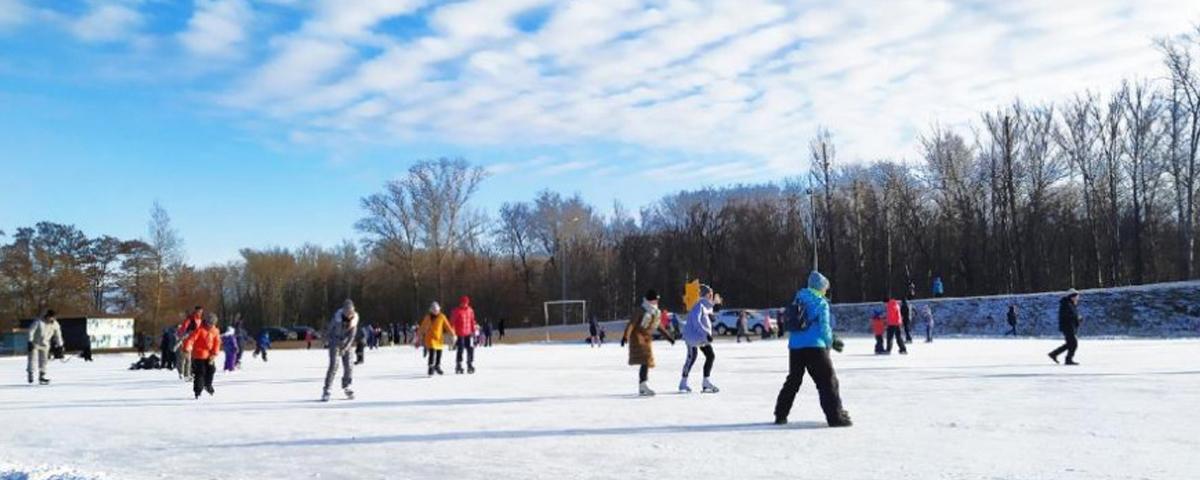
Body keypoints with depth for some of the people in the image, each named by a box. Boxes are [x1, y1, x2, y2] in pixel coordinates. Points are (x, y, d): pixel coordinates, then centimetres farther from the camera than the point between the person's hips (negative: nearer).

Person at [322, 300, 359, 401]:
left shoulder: (354, 318, -12)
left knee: (348, 365, 1)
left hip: (346, 344, 4)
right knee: (334, 365, -16)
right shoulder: (337, 317, -22)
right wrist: (327, 342, 4)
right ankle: (326, 390, -12)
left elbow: (352, 335, -10)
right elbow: (329, 329, -7)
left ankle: (346, 387, 23)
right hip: (335, 343, -4)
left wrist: (345, 348, -16)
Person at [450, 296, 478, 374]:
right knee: (460, 350, -5)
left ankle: (470, 365, 11)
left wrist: (474, 330, 15)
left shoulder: (470, 310, 9)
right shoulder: (456, 311, -6)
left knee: (470, 349, 1)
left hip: (468, 334, 4)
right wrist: (452, 333, -10)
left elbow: (472, 321, 17)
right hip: (460, 334, -4)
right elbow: (452, 322, -6)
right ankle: (458, 366, 4)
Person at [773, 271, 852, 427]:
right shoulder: (821, 303, -5)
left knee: (793, 380, 19)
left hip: (795, 347, 7)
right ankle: (835, 416, -8)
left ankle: (781, 415, 22)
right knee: (828, 381, -2)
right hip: (815, 347, -7)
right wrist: (831, 343, 8)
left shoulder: (798, 299, 14)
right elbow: (824, 327, -9)